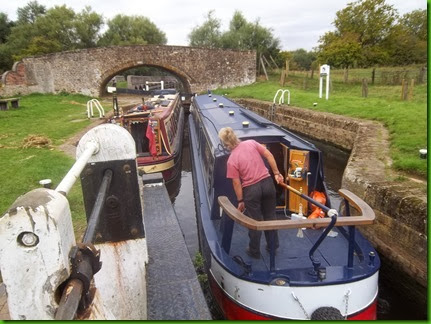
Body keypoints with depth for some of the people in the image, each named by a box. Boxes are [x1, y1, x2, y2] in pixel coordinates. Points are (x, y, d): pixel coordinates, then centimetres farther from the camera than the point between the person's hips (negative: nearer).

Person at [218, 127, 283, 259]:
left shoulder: (231, 160, -13)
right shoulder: (251, 143, -3)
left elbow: (236, 183, -10)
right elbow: (269, 155, -1)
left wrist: (240, 201, 1)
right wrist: (276, 173, 8)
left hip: (251, 190, -4)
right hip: (267, 183, 4)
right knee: (270, 216, 20)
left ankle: (254, 251, 29)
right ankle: (273, 246, 36)